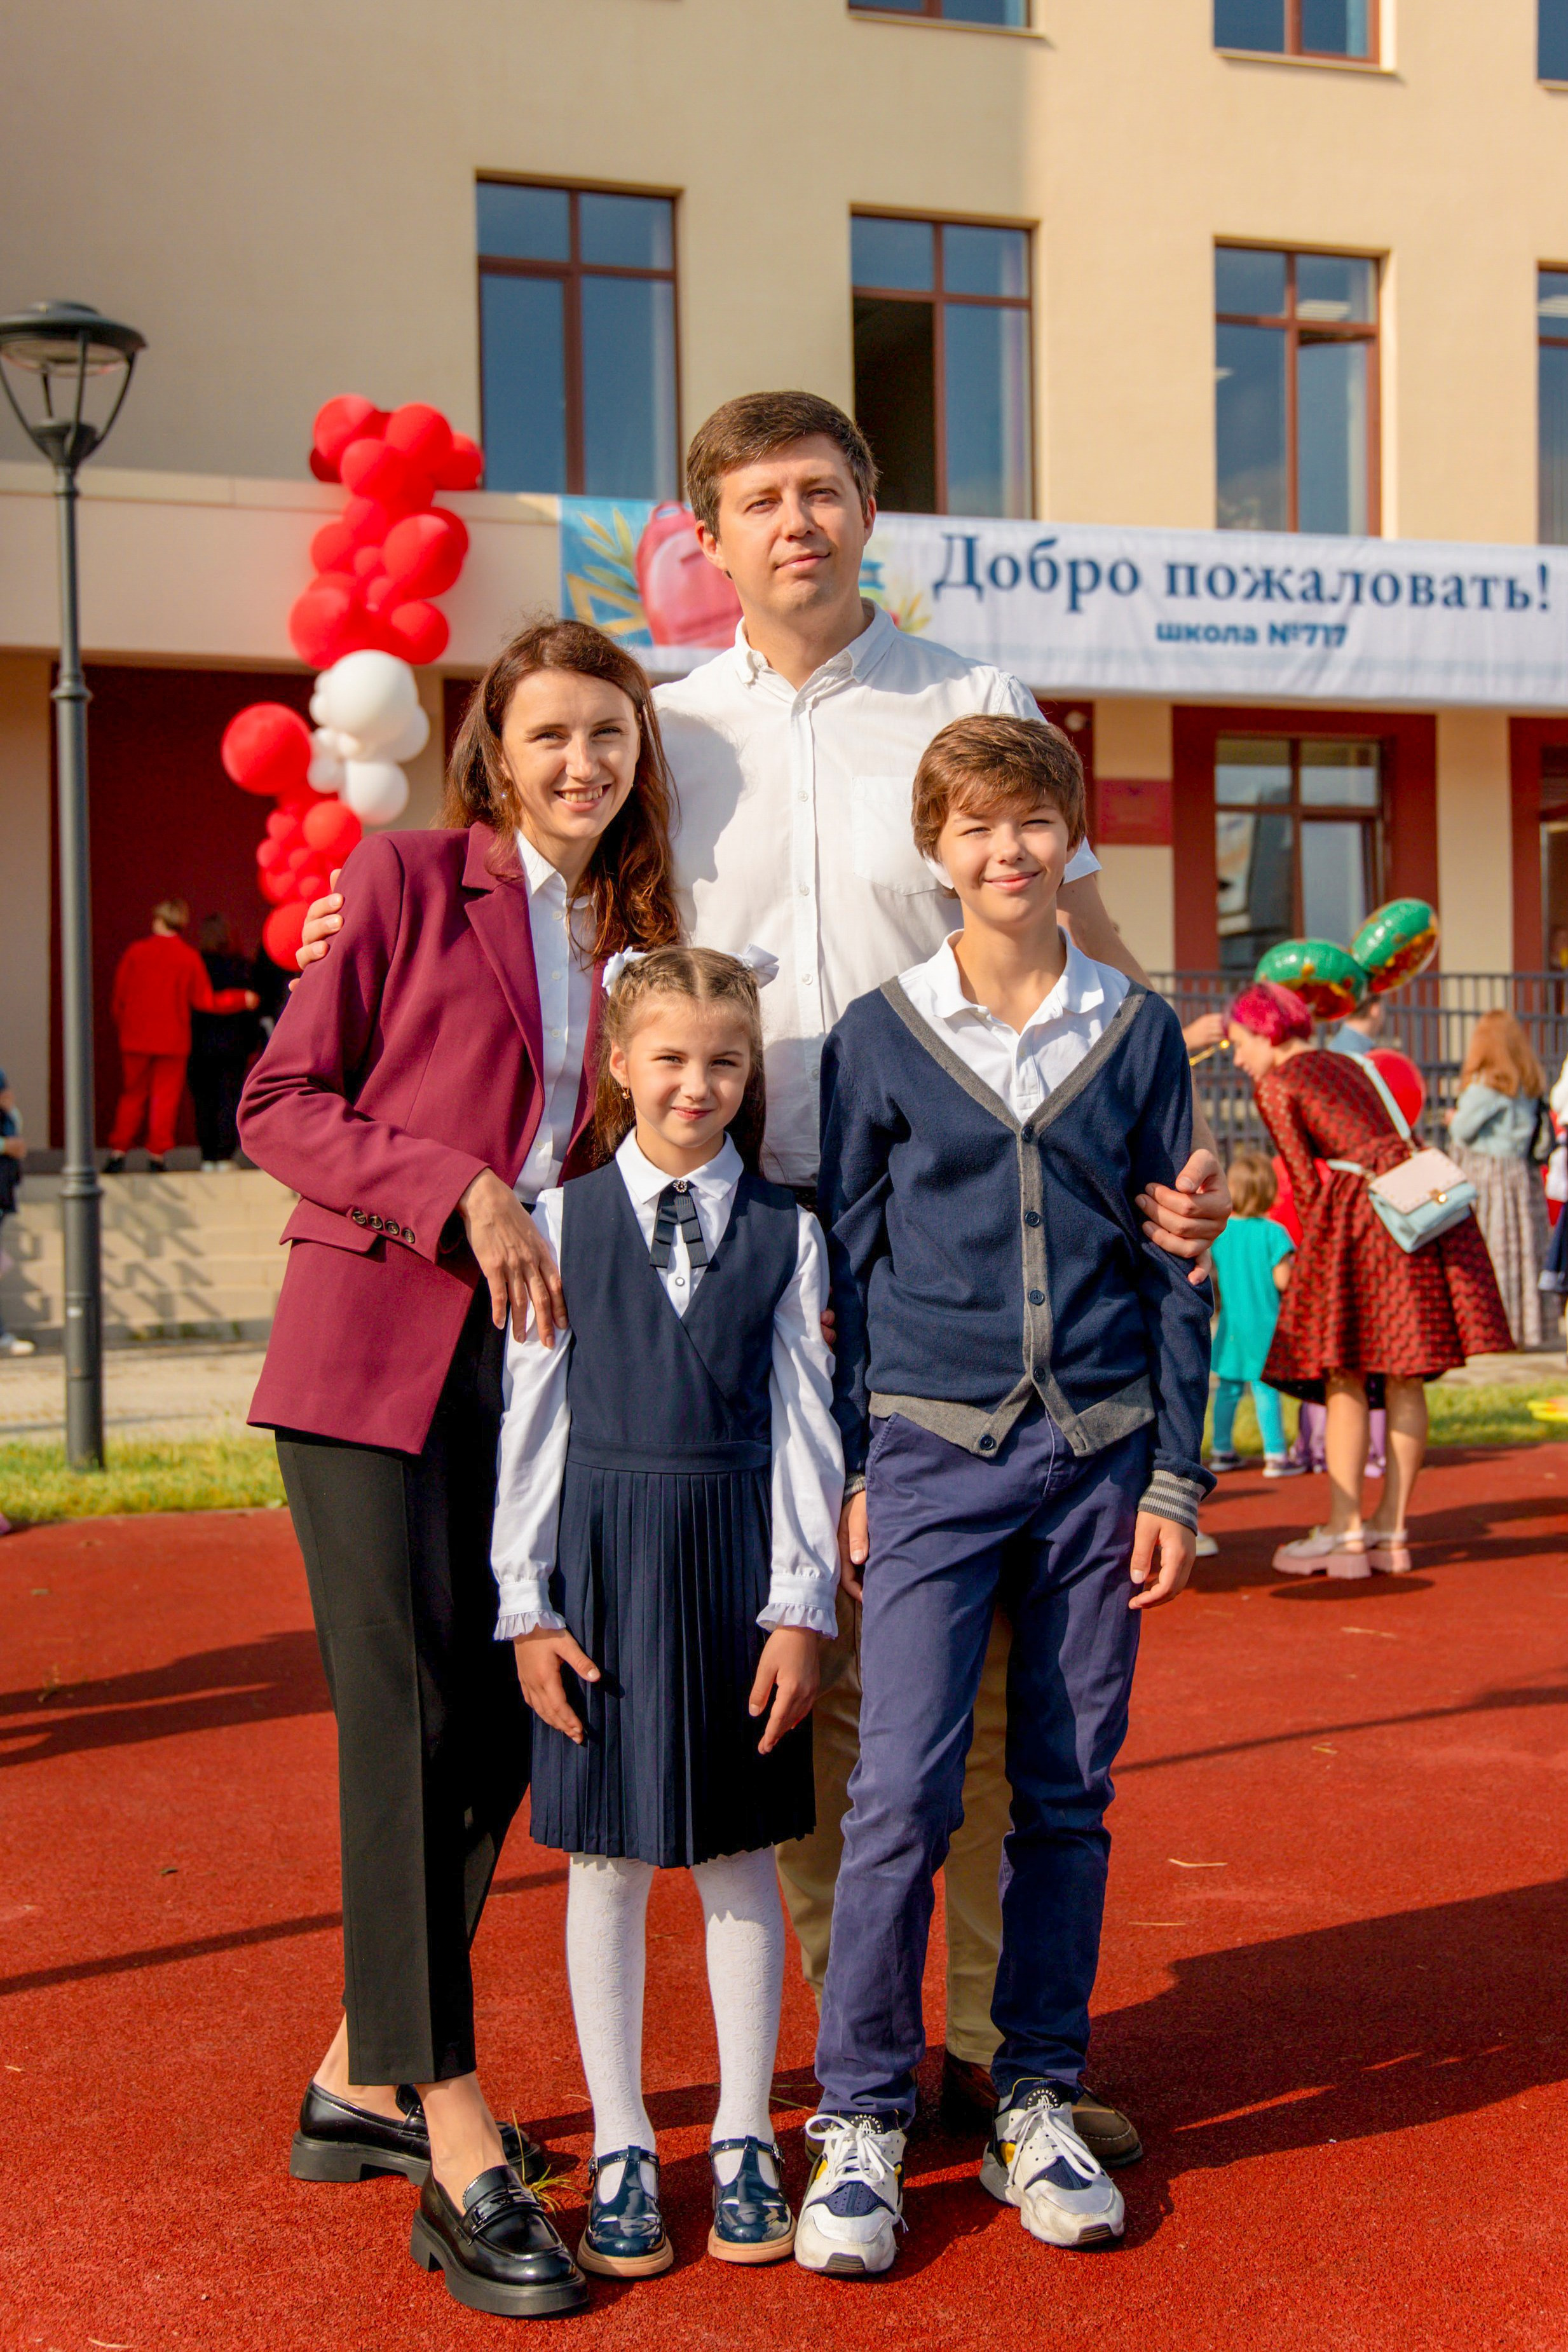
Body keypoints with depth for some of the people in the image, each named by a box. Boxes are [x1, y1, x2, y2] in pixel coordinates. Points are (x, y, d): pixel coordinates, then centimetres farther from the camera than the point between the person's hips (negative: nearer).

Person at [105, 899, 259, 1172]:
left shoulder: (136, 952, 0)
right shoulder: (189, 957, -3)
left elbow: (119, 998, 3)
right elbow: (205, 1001, -1)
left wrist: (122, 1028, 20)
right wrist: (242, 999, 11)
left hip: (135, 1038, 1)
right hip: (173, 1041, -1)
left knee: (132, 1096, 9)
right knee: (166, 1097, 4)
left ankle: (118, 1153, 5)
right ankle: (158, 1155, 1)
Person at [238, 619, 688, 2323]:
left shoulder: (630, 935, 14)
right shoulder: (411, 876, -1)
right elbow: (280, 1102, -4)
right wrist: (461, 1195, -15)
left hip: (524, 1360, 6)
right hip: (376, 1351, -6)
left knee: (500, 1733, 7)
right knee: (412, 1728, -8)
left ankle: (361, 2088, 23)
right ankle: (463, 2163, -4)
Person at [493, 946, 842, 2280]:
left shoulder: (784, 1230, 2)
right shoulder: (564, 1218, 2)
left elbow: (802, 1421, 2)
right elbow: (533, 1418, 2)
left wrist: (800, 1607, -3)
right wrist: (527, 1604, -2)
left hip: (736, 1553, 0)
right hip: (601, 1550, 0)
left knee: (740, 1860, 8)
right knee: (608, 1861, 7)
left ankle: (745, 2141, 21)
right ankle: (621, 2148, 19)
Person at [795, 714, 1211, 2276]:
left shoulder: (1139, 1032, 6)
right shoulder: (880, 1036, 3)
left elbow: (1174, 1262, 8)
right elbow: (847, 1264, 6)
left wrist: (1175, 1476, 3)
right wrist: (854, 1473, 1)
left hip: (1100, 1451, 2)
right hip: (934, 1450, -2)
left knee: (1067, 1792, 7)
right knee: (903, 1789, -7)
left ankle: (1038, 2104, 20)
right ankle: (859, 2118, 7)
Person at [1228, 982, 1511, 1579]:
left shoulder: (1276, 1085, 4)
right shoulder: (1348, 1066, 26)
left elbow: (1305, 1179, -1)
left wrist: (1309, 1253, 8)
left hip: (1362, 1204, -7)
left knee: (1344, 1377, -1)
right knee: (1404, 1379, 8)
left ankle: (1345, 1532, -2)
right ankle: (1392, 1529, 11)